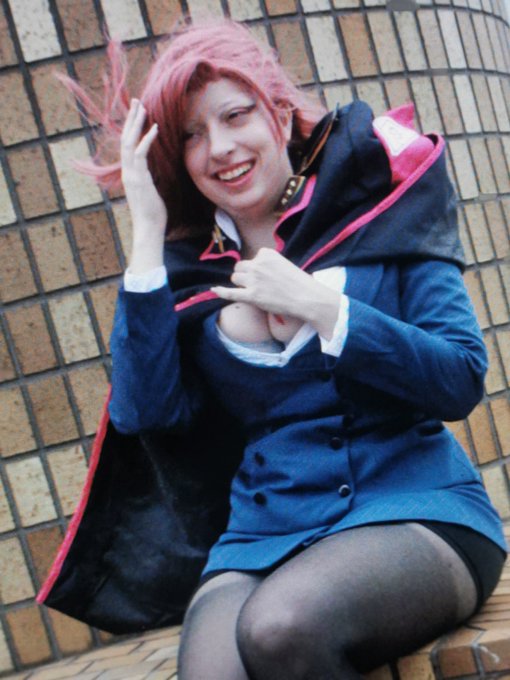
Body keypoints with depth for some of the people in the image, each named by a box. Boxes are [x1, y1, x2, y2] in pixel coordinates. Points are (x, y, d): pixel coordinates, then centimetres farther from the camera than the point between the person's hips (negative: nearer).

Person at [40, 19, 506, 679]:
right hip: (263, 535, 1)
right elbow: (143, 412, -4)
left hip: (415, 506, -1)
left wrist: (318, 304, -12)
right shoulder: (188, 268, 10)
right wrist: (147, 241, -4)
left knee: (280, 627, -30)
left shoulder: (378, 200, 3)